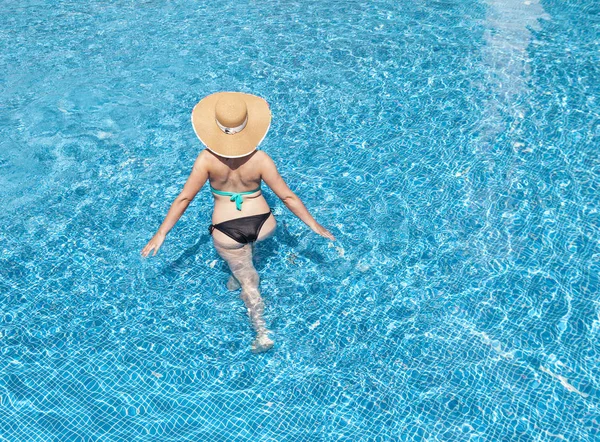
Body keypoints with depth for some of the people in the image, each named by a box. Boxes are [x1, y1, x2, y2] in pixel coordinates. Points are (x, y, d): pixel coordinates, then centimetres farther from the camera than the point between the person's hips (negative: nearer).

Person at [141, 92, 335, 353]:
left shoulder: (207, 159, -17)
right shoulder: (260, 159, -17)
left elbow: (184, 198, -14)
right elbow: (287, 196, -11)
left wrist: (161, 234, -6)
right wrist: (313, 225, 0)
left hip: (227, 233, -1)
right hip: (262, 225, 1)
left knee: (248, 282, 19)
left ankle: (262, 334, 23)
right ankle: (236, 277, 52)